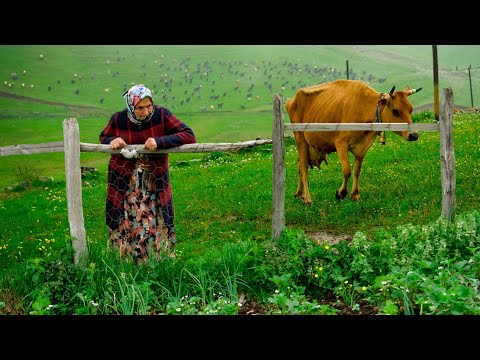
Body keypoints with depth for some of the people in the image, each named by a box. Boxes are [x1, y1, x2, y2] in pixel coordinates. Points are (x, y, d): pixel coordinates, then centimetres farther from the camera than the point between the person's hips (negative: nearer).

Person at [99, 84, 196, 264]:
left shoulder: (161, 115, -15)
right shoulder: (118, 119, -11)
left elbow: (189, 136, -18)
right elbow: (103, 137, 10)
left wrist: (159, 141, -30)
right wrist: (112, 141, -15)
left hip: (155, 180, 0)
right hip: (124, 181, 1)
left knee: (156, 224, 3)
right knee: (125, 222, 7)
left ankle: (160, 261, 20)